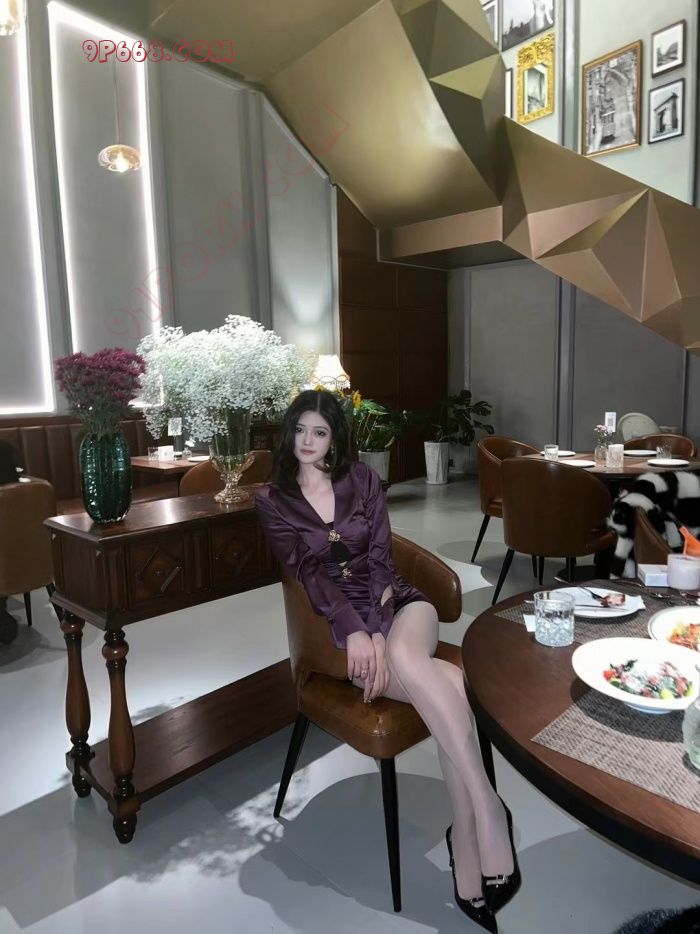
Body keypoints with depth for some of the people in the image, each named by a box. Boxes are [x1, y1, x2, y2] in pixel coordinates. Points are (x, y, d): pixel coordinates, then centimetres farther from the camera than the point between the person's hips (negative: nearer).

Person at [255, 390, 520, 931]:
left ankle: (467, 832, -25)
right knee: (449, 684, -31)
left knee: (406, 656, -37)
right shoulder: (273, 501, 5)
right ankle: (488, 811, -17)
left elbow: (380, 560, 0)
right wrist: (354, 630, -21)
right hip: (338, 622, -1)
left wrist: (380, 634, -15)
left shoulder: (364, 481, 9)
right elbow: (307, 572, -7)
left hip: (395, 603, 1)